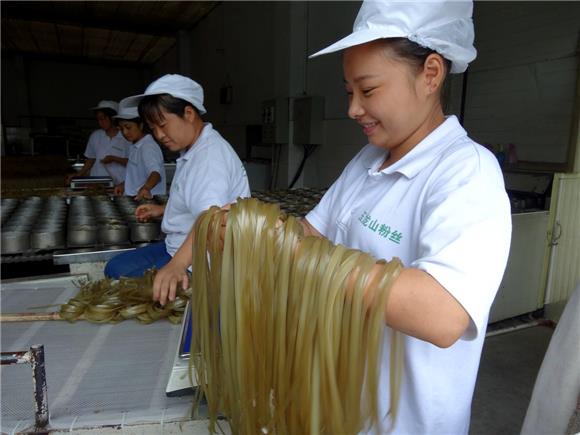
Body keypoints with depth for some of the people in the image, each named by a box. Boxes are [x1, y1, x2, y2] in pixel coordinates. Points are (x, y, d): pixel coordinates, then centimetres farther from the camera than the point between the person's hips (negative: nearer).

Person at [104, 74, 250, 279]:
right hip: (182, 247, 10)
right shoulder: (192, 152, 12)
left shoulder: (212, 154, -23)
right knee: (115, 268, 13)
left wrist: (176, 265, -49)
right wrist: (163, 210, 24)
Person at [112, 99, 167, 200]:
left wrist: (146, 188, -49)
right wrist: (124, 185, 22)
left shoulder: (148, 146, -16)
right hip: (134, 199, 9)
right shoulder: (137, 147, 15)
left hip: (148, 199, -9)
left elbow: (156, 172, -32)